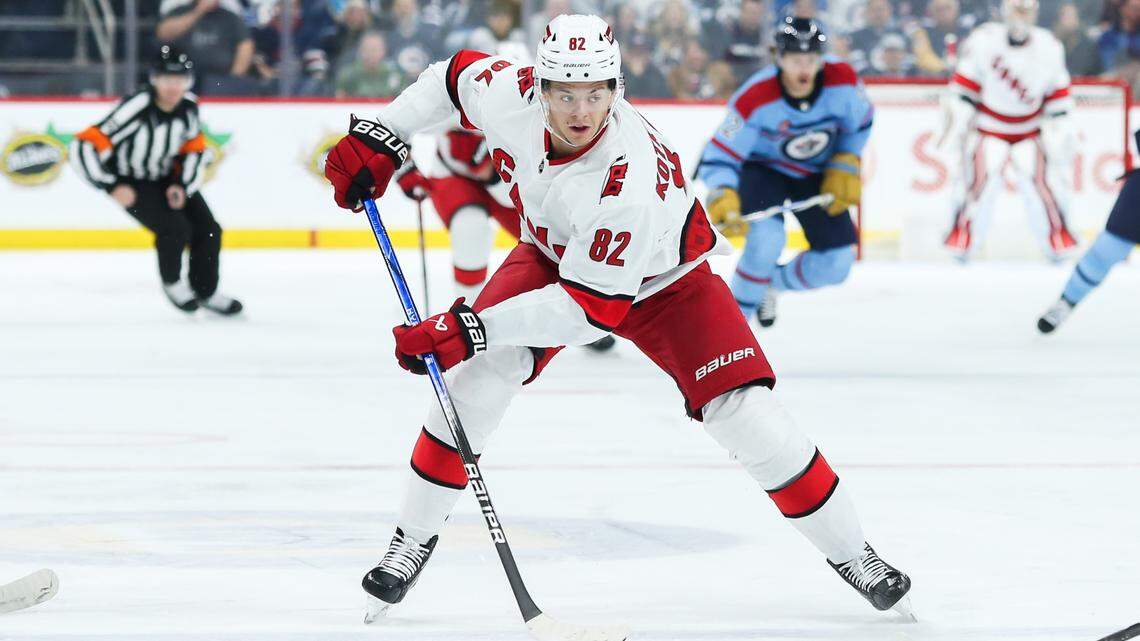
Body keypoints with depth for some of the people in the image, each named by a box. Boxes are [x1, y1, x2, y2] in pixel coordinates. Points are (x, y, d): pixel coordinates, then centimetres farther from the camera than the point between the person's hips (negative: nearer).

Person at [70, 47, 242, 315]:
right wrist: (113, 186, -34)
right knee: (175, 228, -23)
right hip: (131, 181, -6)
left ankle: (205, 291, 26)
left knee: (208, 230, 2)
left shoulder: (188, 105, -14)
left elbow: (195, 149, 3)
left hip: (167, 176, 6)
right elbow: (83, 147, -35)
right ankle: (172, 282, 7)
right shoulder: (135, 109, -34)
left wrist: (183, 185, -10)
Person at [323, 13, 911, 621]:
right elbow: (454, 74, -4)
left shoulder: (630, 179, -43)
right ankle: (413, 537, -1)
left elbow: (591, 308, -39)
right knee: (477, 375, -18)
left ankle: (849, 551, 6)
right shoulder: (510, 94, -29)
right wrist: (379, 138, -10)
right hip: (552, 253, 4)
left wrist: (469, 328, -42)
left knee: (746, 415, -14)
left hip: (660, 279, -4)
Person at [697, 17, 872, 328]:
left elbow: (860, 123, -2)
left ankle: (771, 283, 28)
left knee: (837, 264, -2)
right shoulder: (754, 99, -33)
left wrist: (845, 167, -9)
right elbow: (719, 158, -31)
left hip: (816, 173, 4)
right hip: (763, 169, -4)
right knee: (766, 237, -32)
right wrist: (723, 197, -49)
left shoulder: (842, 80, -25)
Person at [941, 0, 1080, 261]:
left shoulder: (1049, 48, -6)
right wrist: (956, 126, -13)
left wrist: (1063, 134, -2)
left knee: (1040, 177, -12)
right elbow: (963, 88, -10)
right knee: (981, 177, -18)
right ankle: (962, 235, -4)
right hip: (988, 126, -2)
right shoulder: (983, 41, -14)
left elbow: (1058, 96, 2)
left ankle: (1057, 236, 5)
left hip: (1029, 129, 2)